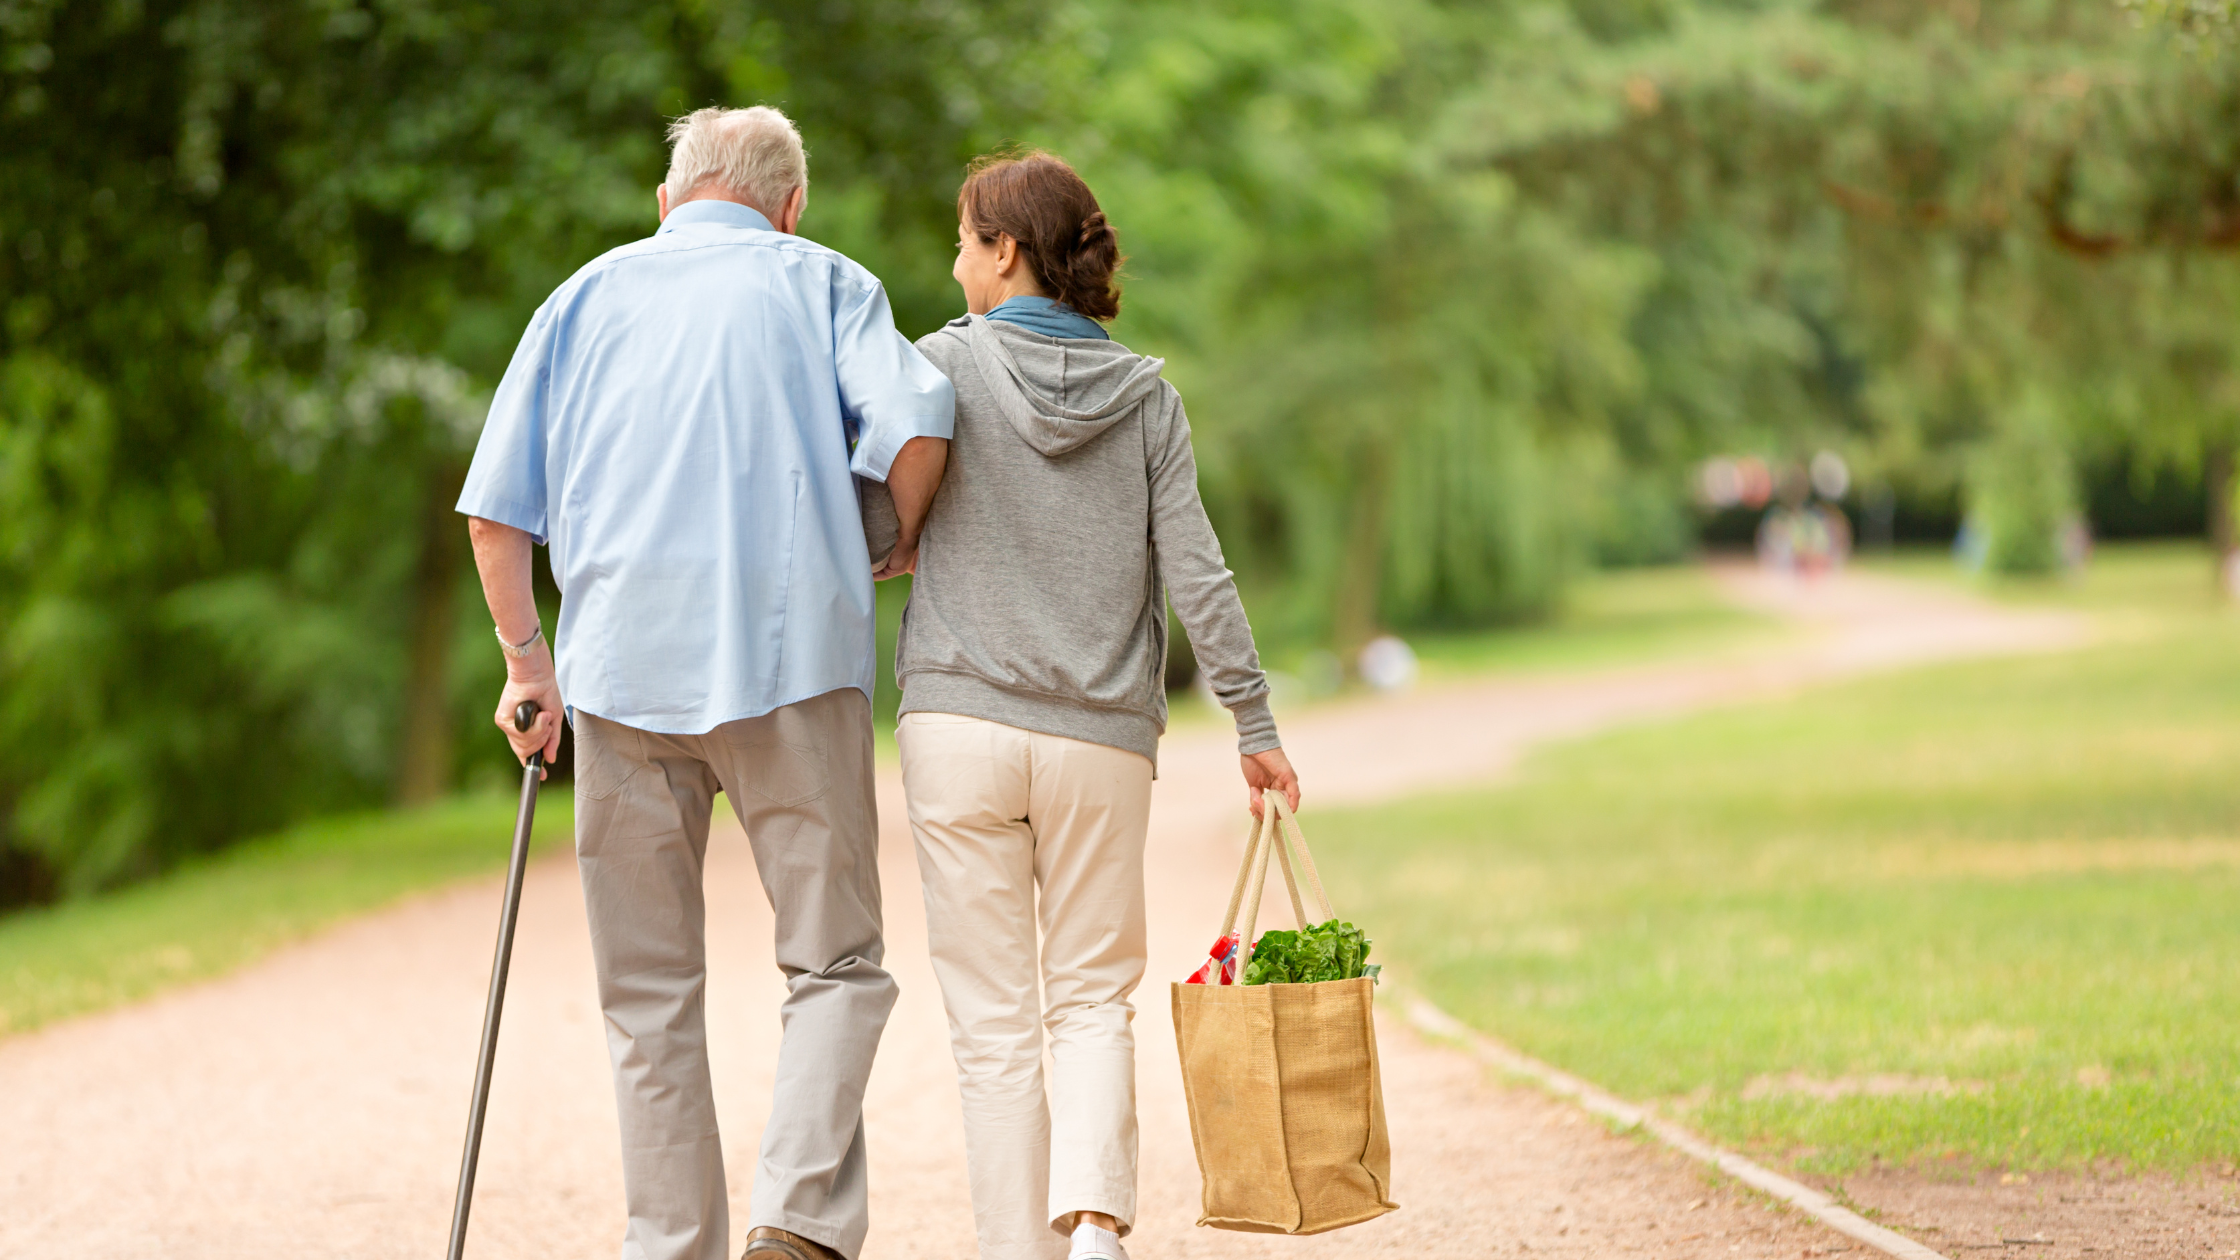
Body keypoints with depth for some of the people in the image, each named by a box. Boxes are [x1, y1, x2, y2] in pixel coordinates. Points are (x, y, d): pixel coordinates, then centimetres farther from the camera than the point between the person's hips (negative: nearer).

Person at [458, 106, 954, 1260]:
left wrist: (526, 657, 15)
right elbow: (915, 422, -8)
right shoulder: (822, 283, 11)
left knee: (649, 991, 9)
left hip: (623, 666, 2)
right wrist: (897, 547, 8)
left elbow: (496, 505, 9)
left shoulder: (589, 293, 18)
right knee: (834, 960, 3)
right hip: (791, 649, -2)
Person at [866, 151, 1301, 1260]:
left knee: (993, 1017, 6)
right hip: (1104, 739, 2)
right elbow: (1195, 573, 0)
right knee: (1093, 995, 13)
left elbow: (873, 530, -6)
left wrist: (908, 551, 17)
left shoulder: (946, 364, -3)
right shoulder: (1146, 395, 4)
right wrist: (1254, 722, 5)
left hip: (961, 725, -2)